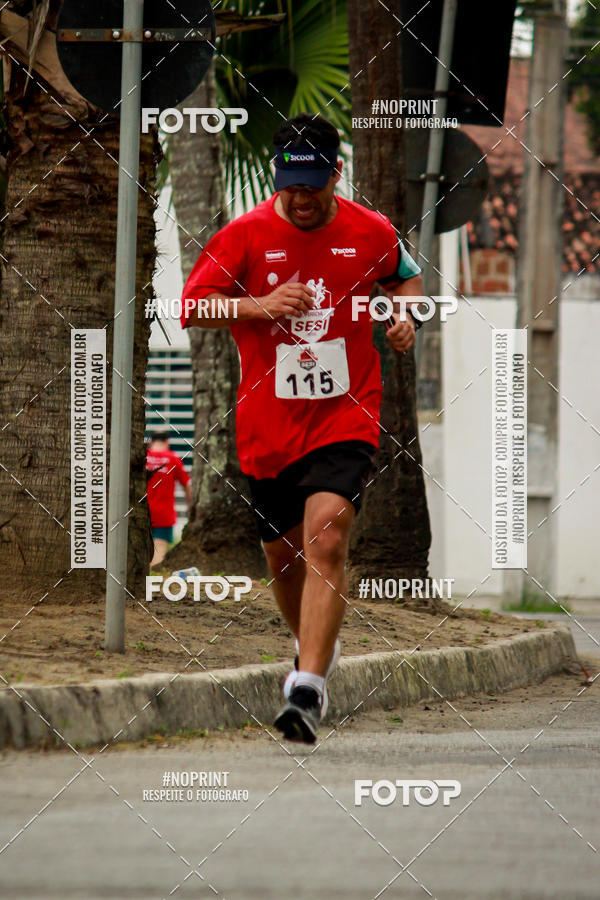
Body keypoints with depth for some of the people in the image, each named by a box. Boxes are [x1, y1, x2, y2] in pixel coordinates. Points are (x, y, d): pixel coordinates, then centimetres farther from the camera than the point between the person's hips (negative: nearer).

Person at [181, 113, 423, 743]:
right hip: (268, 425, 2)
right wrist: (259, 306, -21)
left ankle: (308, 688, -29)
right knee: (283, 553, 14)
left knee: (326, 540, -22)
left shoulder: (370, 233, 1)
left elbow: (405, 275, 23)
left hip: (345, 418, -2)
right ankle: (314, 647, 45)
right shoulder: (246, 235, -4)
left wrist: (406, 315, 2)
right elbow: (191, 308, -6)